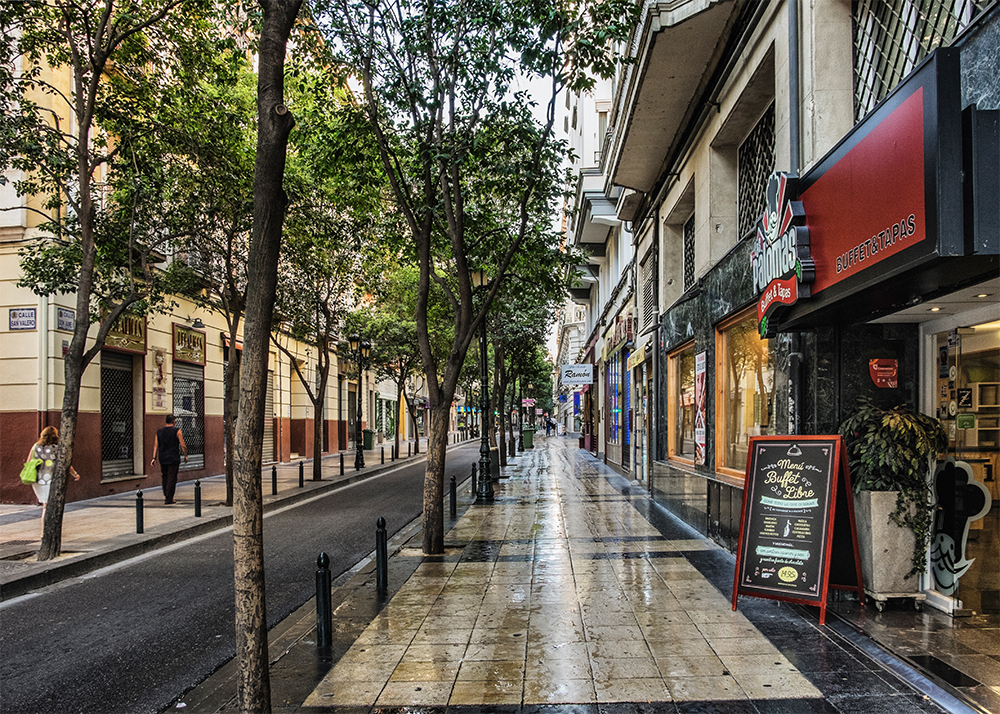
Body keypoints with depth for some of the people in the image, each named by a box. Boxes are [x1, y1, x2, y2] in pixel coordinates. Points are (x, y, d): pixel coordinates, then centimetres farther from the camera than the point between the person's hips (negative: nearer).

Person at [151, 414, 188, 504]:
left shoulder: (159, 431, 7)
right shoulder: (177, 431, -7)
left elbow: (155, 445, 5)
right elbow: (183, 445, -7)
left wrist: (154, 458, 7)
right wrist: (186, 455, 5)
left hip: (162, 459, 5)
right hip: (173, 459, -5)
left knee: (165, 477, 18)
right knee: (172, 479, -2)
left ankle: (165, 495, 22)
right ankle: (168, 499, -3)